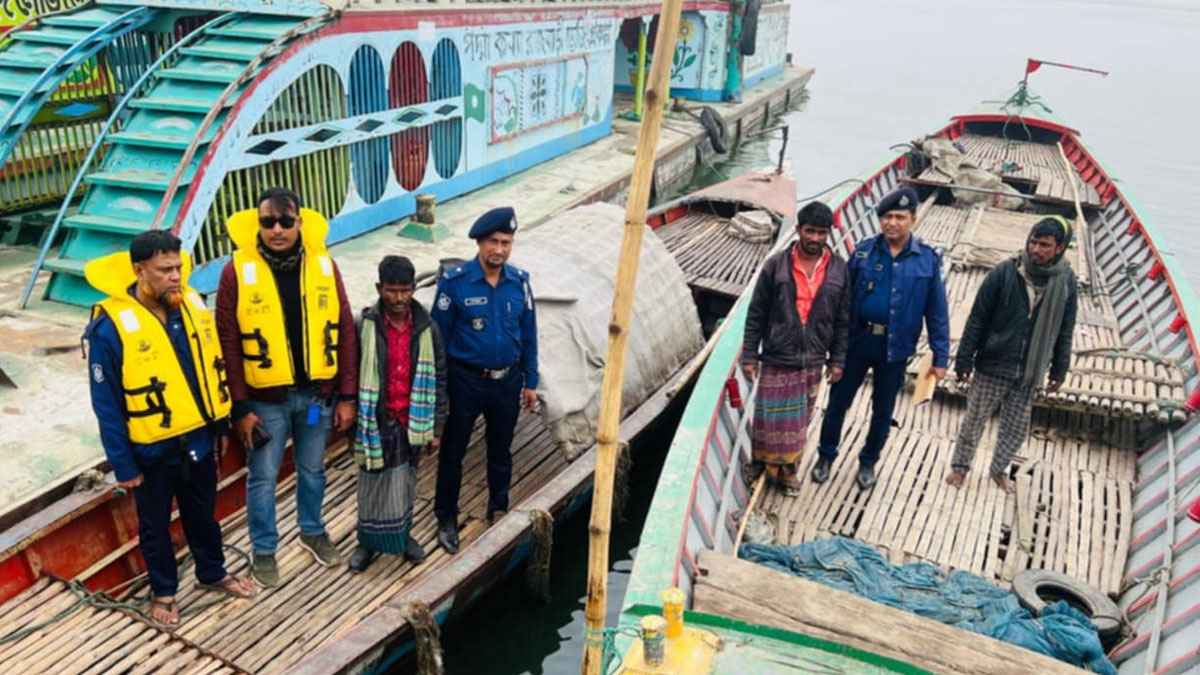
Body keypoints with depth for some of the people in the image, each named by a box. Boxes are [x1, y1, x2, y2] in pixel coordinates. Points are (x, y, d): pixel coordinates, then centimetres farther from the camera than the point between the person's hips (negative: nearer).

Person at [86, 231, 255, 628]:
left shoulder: (192, 305, -6)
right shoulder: (112, 326, -21)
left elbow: (214, 364, 7)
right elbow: (106, 404, -15)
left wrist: (221, 419, 9)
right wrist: (122, 464, -12)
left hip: (199, 439, 4)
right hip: (152, 450, -4)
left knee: (203, 514, 22)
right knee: (155, 525, 17)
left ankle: (213, 574, 43)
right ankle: (163, 592, 37)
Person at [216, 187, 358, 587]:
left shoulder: (324, 265, -5)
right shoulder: (238, 271, -11)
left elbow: (345, 332, -1)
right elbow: (228, 344, -9)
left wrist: (347, 396, -2)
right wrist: (240, 408, -10)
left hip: (317, 393, 2)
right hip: (265, 399, -2)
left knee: (312, 470, 20)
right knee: (262, 478, 11)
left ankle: (312, 531, 42)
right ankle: (264, 550, 30)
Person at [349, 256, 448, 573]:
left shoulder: (427, 327, -4)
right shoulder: (364, 326, -11)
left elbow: (438, 378, 2)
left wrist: (436, 426, 2)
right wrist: (351, 419, -4)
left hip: (412, 422, 2)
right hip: (376, 422, -2)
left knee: (405, 482, 16)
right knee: (374, 485, 8)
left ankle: (403, 534, 37)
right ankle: (369, 542, 27)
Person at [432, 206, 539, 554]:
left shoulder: (519, 281, -4)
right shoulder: (454, 281, -15)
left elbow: (529, 335, 4)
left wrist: (530, 382, 6)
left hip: (508, 381, 3)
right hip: (466, 381, -3)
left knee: (501, 451, 19)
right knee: (453, 451, 11)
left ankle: (499, 510, 39)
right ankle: (447, 519, 28)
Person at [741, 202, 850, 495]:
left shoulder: (839, 270, -1)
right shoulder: (776, 265, -8)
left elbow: (843, 320, 5)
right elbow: (756, 314, -4)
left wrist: (838, 360, 4)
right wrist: (749, 356, -4)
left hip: (812, 363, 2)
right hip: (776, 361, -2)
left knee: (799, 421, 14)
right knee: (770, 419, 6)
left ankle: (787, 471, 32)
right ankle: (761, 466, 28)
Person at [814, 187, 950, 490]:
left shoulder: (927, 259, -7)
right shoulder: (864, 251, -5)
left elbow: (936, 311, -3)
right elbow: (844, 297, -3)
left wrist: (940, 357, -4)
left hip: (895, 347, 0)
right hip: (857, 340, 0)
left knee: (883, 410, 15)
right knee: (838, 401, 11)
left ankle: (868, 462, 36)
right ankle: (826, 456, 31)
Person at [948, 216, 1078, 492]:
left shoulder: (1066, 282, -2)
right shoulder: (1004, 273, -11)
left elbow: (1064, 332, 8)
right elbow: (977, 319, -7)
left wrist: (1058, 371, 9)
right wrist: (964, 359, -8)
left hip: (1029, 373, 3)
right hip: (992, 366, -2)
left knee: (1017, 428, 13)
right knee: (975, 420, 9)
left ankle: (999, 469, 36)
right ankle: (960, 466, 30)